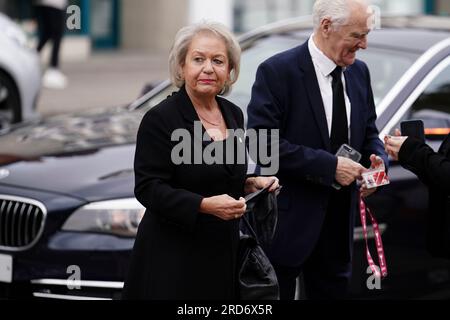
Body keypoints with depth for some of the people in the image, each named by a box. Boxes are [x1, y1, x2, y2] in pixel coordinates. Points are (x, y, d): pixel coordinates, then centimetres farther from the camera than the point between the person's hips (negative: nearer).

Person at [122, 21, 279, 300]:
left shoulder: (233, 115, 11)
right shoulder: (160, 119, -11)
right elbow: (149, 189, -15)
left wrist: (251, 184, 3)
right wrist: (204, 205, -26)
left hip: (223, 252, 6)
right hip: (173, 256, -6)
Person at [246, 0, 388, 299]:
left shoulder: (359, 72, 7)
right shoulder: (277, 72, -14)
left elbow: (369, 132, 18)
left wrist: (378, 159, -6)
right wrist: (329, 166, -23)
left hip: (340, 219, 6)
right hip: (289, 219, -6)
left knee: (332, 291, 14)